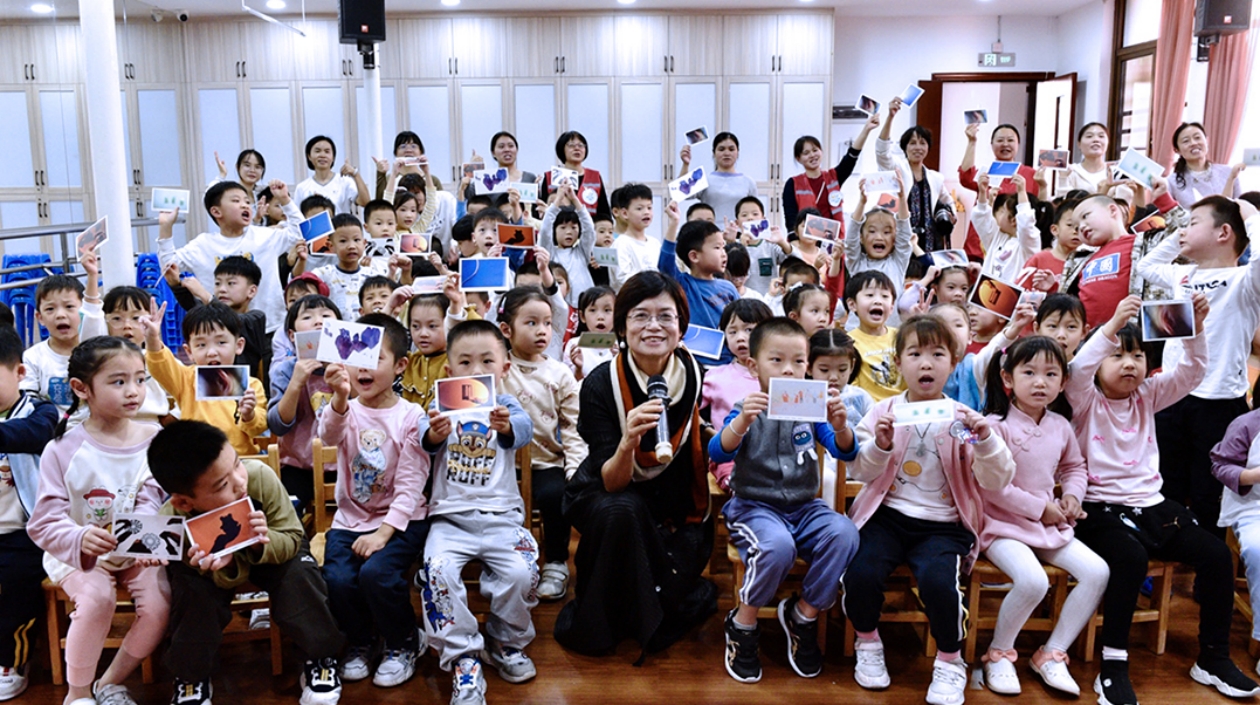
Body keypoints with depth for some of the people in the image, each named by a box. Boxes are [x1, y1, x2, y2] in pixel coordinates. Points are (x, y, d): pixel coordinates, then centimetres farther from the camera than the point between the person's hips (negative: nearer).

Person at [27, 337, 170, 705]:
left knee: (159, 605, -19)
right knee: (97, 597, -29)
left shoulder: (153, 440, -5)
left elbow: (150, 502, -9)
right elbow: (44, 522, -13)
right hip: (76, 552, -2)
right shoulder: (62, 450, -11)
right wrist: (80, 539, -35)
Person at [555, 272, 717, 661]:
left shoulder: (697, 376, -15)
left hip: (674, 501, 2)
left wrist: (717, 438, -16)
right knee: (622, 510, -35)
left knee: (675, 581, -23)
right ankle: (595, 620, -9)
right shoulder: (601, 384, -21)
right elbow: (612, 483, -25)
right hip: (601, 494, -1)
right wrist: (628, 441, -42)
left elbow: (709, 454, 5)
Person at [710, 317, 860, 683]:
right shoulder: (746, 411, -2)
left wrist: (840, 427, -25)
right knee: (777, 544, -35)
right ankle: (742, 624, -8)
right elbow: (718, 453, -18)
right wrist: (741, 422, -38)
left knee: (844, 533, -26)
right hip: (754, 506, -3)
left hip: (804, 507, 3)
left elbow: (845, 452, -1)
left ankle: (804, 613, -3)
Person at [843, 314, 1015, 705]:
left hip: (942, 524, -1)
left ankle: (950, 661, 1)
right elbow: (859, 471, 1)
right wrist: (880, 445, -19)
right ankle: (868, 643, 7)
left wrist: (985, 440, -23)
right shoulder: (883, 411, 5)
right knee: (860, 572, -25)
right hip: (886, 515, 1)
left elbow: (997, 480, -4)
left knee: (938, 581, -29)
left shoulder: (963, 419, 3)